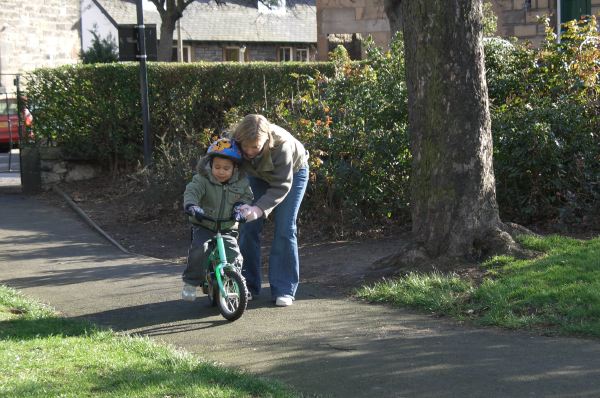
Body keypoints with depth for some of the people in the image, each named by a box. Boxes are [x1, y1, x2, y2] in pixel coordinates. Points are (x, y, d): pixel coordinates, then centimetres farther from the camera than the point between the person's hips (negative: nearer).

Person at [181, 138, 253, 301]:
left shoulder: (241, 182, -2)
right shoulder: (202, 179, -10)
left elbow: (247, 196, 4)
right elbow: (191, 191, -22)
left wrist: (240, 206, -17)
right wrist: (191, 205, -43)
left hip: (227, 229, 2)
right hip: (203, 226, -2)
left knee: (234, 257, -14)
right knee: (198, 250, -26)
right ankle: (190, 282, -8)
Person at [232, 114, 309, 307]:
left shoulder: (281, 144, -42)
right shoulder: (233, 142, -32)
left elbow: (282, 185, -37)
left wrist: (260, 208, -51)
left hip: (292, 173, -4)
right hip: (259, 175, 4)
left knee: (284, 229, -11)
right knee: (248, 227, -5)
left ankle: (284, 289, -5)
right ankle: (248, 284, 6)